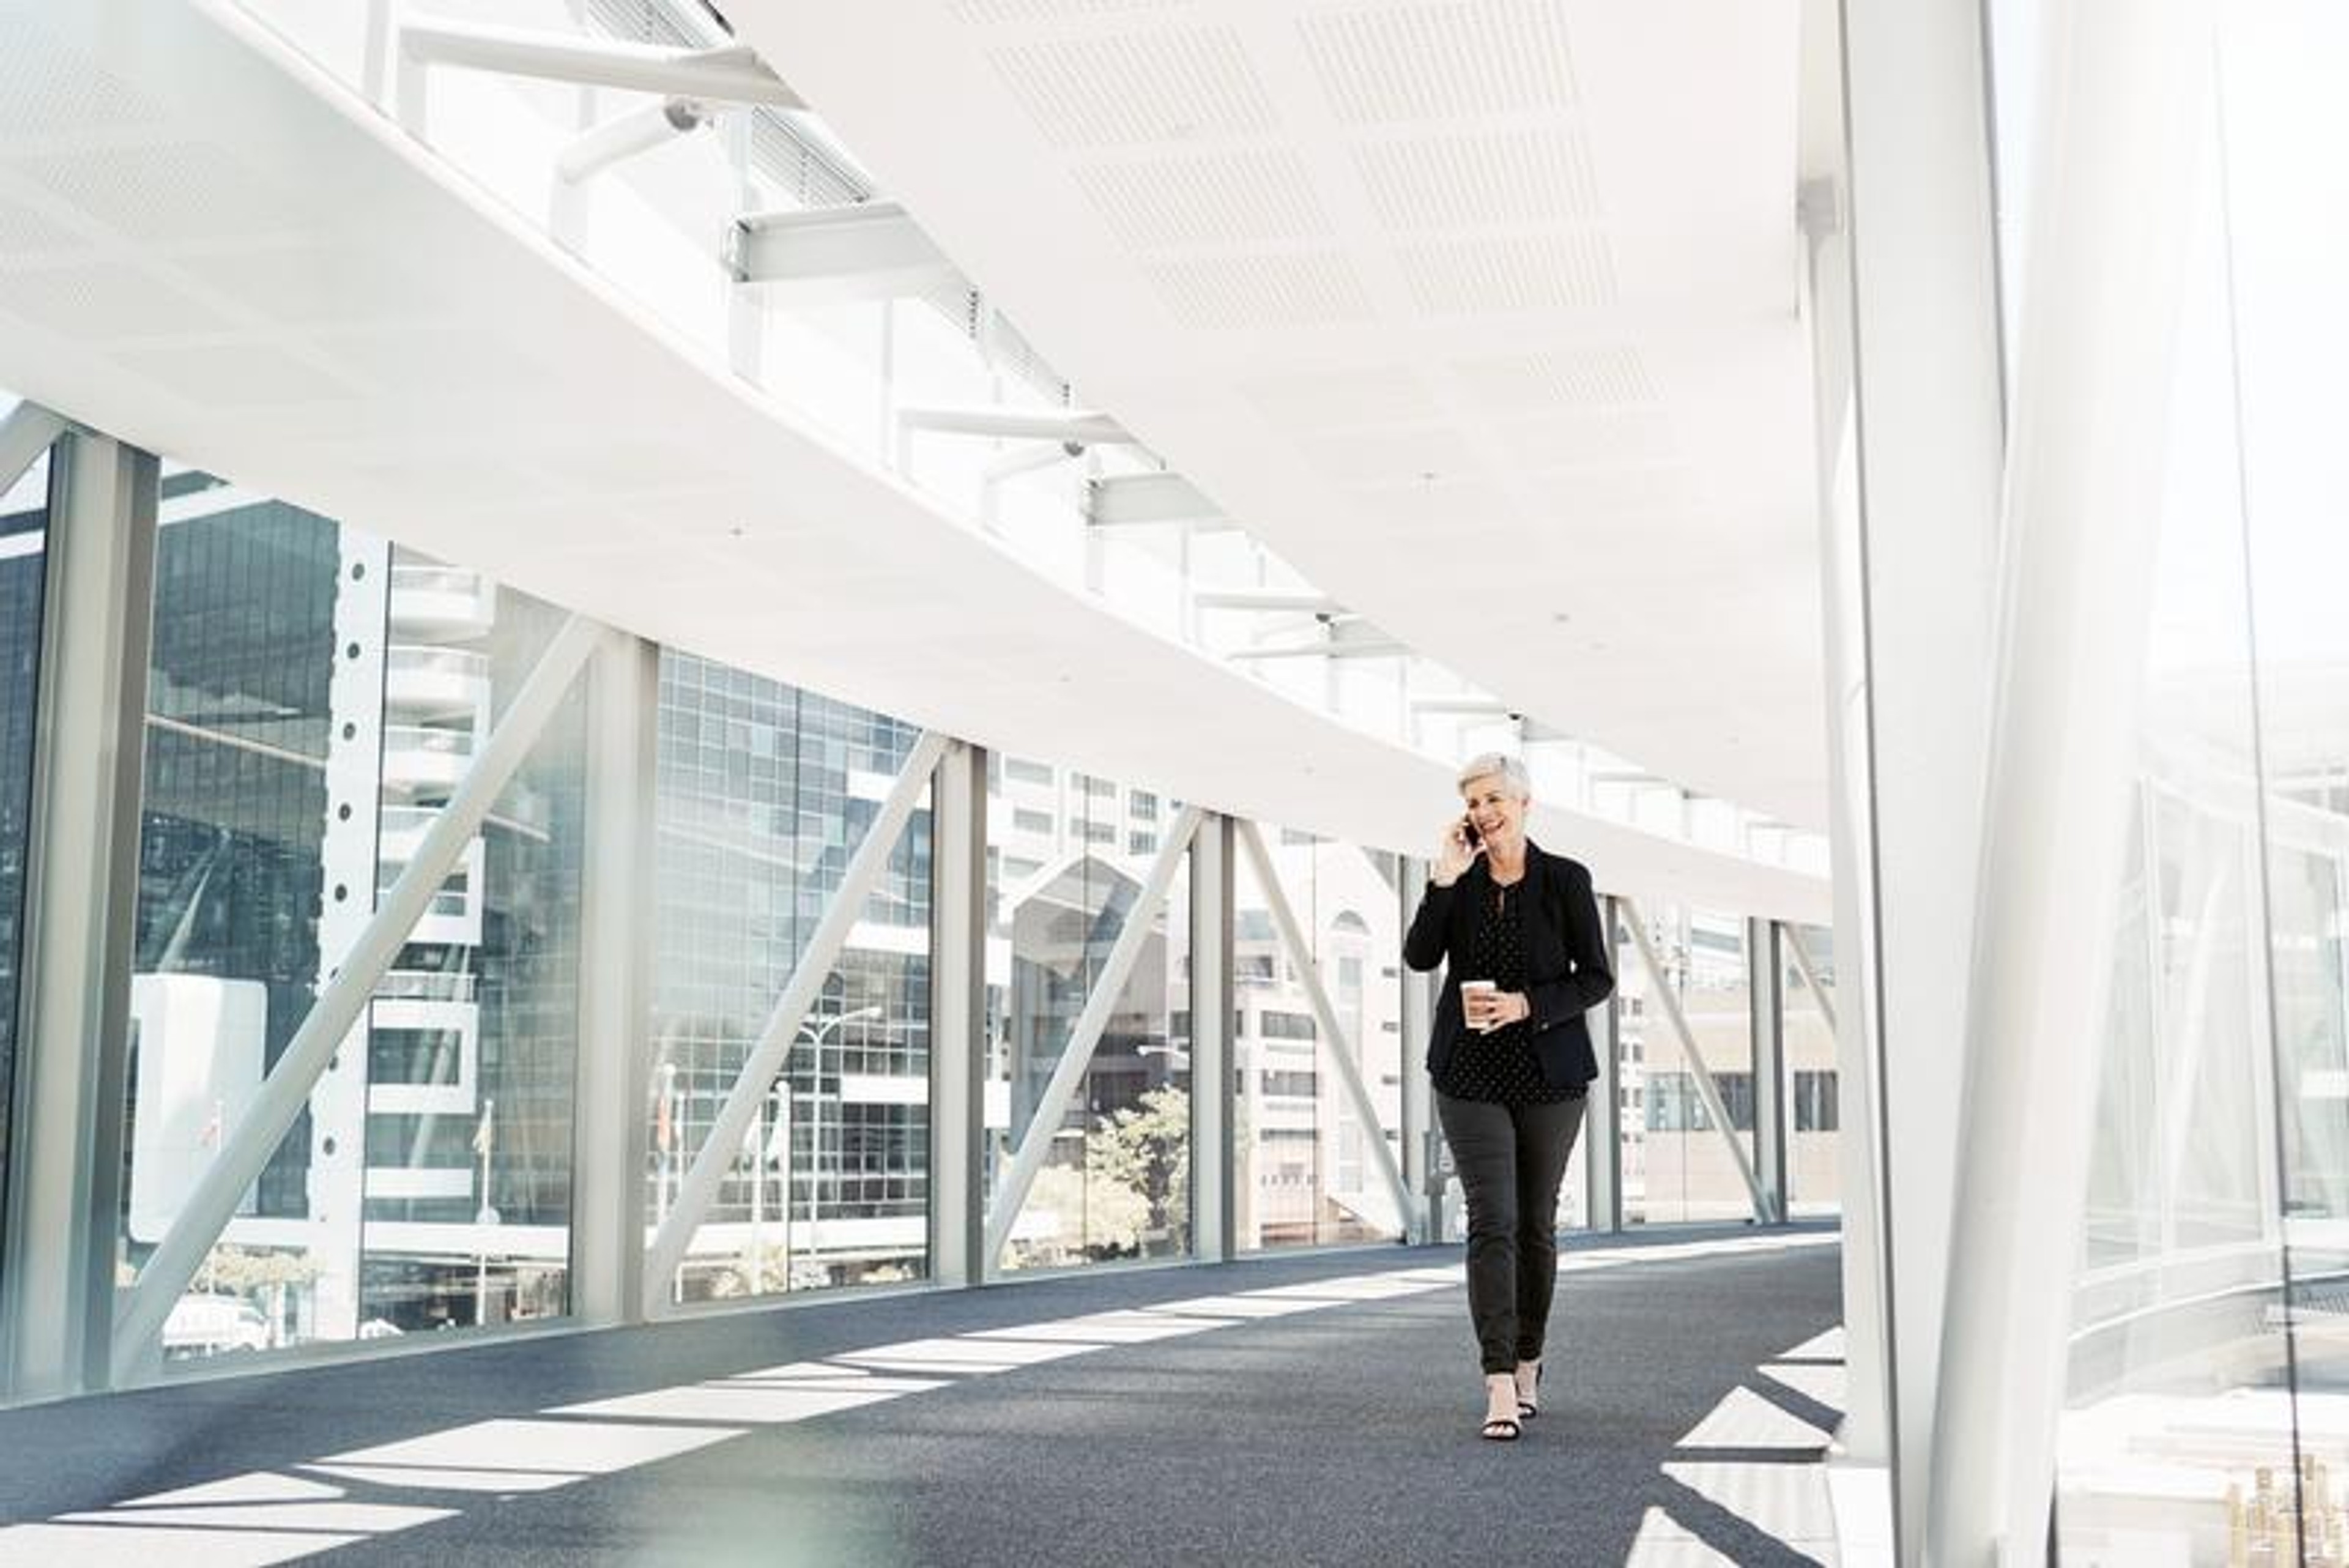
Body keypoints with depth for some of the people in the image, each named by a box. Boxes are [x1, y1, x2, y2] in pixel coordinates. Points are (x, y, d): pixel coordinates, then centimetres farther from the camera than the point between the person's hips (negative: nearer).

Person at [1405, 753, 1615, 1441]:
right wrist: (1443, 880, -17)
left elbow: (1597, 978, -2)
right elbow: (1420, 956, -9)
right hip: (1471, 1074, 0)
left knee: (1537, 1224, 10)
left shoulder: (1566, 881, -2)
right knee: (1492, 1222, -10)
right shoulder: (1458, 879, 3)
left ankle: (1528, 1365, 27)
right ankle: (1499, 1385, -14)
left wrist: (1526, 1006, -16)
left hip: (1548, 1073, 0)